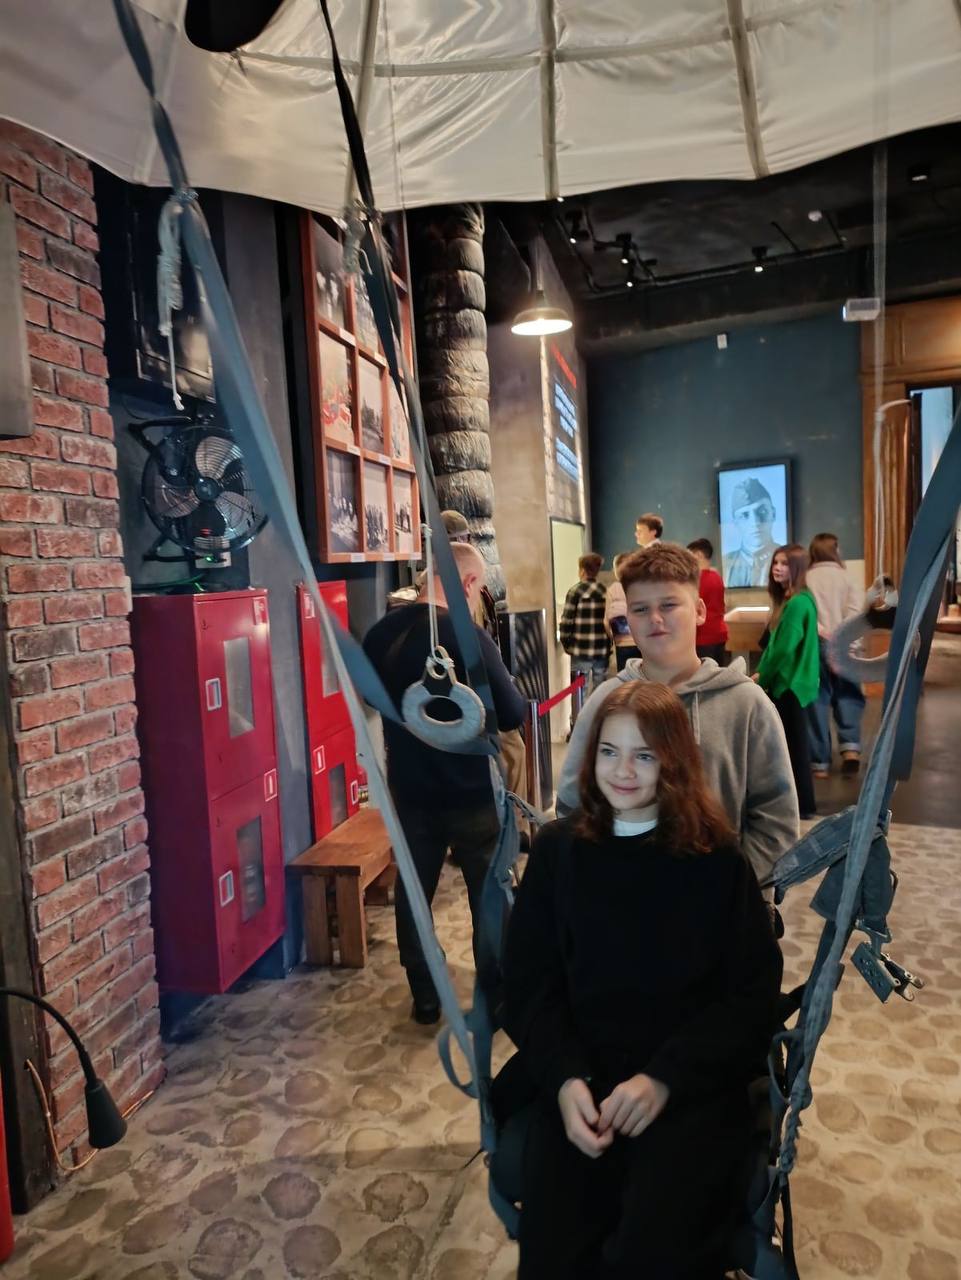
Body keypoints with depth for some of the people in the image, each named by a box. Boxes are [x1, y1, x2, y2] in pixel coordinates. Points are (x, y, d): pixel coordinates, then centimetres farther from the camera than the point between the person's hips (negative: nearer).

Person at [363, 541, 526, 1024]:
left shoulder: (381, 633, -2)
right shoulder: (467, 635, -21)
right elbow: (511, 713, -19)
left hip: (409, 789, 5)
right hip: (471, 790, -4)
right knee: (489, 895, 12)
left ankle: (424, 998, 27)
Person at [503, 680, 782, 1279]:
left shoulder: (716, 858, -2)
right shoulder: (558, 849, 3)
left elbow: (754, 994, -2)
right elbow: (528, 982, 3)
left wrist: (665, 1078, -14)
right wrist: (564, 1077, -13)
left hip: (694, 1085, -1)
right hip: (582, 1079, 2)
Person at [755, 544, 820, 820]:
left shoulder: (796, 603, -20)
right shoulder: (795, 599, 12)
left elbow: (784, 649, -23)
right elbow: (776, 642, 15)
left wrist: (761, 678, -11)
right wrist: (761, 672, 6)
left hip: (790, 683, -10)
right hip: (791, 681, 10)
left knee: (794, 744, -1)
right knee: (792, 743, 16)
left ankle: (803, 805, 9)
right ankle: (799, 800, 27)